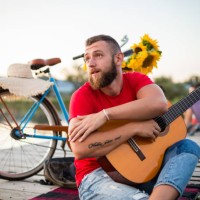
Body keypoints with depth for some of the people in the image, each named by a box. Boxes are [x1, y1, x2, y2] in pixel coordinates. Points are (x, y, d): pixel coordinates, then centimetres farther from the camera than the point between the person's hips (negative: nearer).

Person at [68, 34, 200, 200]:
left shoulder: (136, 80, 0)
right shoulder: (83, 96, -10)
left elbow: (159, 104, -24)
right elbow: (79, 149, -26)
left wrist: (104, 115, -27)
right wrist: (134, 127, -24)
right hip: (98, 175, -6)